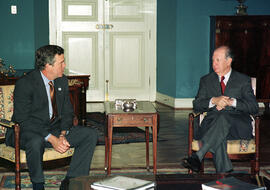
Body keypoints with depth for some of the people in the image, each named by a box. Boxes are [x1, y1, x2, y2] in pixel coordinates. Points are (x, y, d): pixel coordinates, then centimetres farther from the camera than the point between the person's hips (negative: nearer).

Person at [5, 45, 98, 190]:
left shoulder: (62, 81, 4)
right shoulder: (25, 84, -17)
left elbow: (67, 112, 9)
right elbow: (22, 120, -20)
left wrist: (62, 135, -11)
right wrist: (51, 139, -26)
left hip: (55, 129, 6)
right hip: (27, 132, -6)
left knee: (90, 135, -11)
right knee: (36, 142, -41)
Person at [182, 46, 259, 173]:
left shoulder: (243, 80, 13)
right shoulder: (206, 80, 19)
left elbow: (254, 108, 4)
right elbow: (196, 106, 10)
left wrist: (231, 102, -12)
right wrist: (214, 101, -10)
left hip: (238, 127, -1)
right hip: (212, 125, 2)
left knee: (223, 117, -37)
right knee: (218, 136, -37)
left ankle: (197, 157, -46)